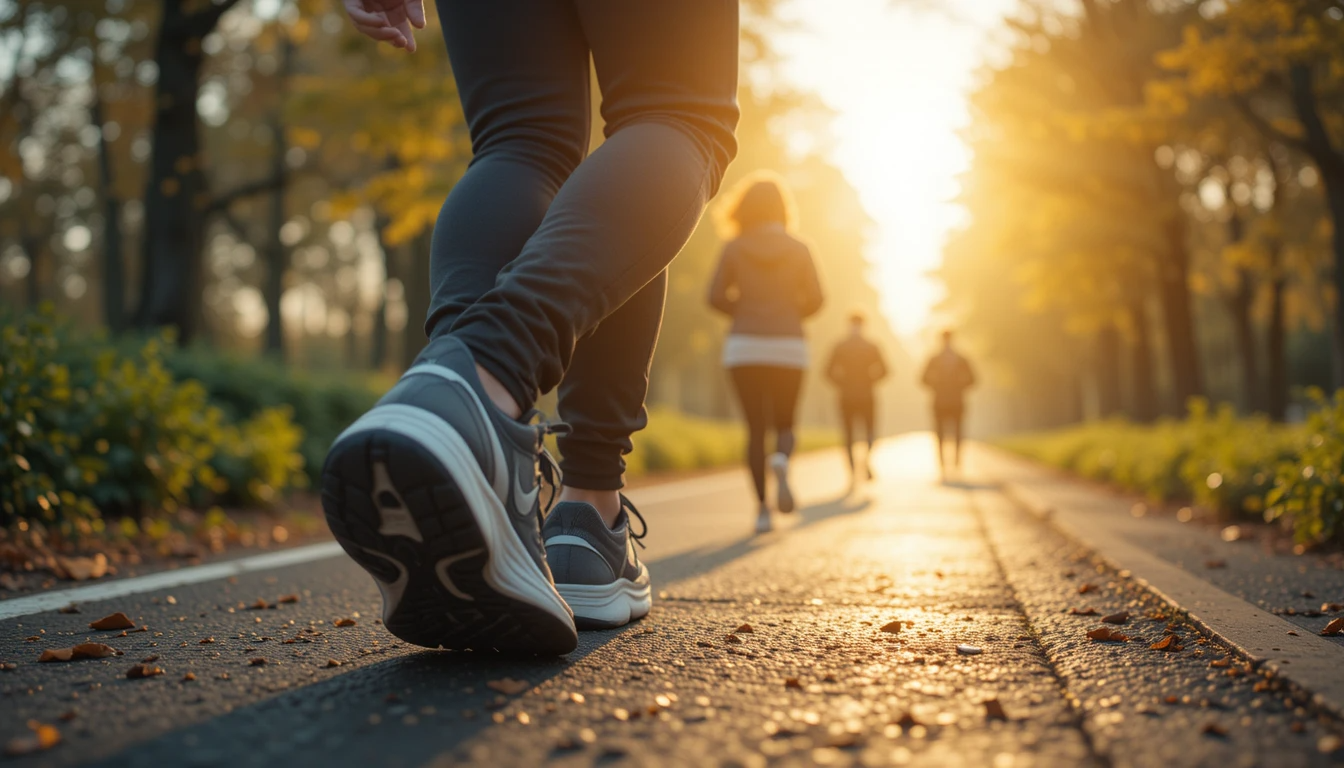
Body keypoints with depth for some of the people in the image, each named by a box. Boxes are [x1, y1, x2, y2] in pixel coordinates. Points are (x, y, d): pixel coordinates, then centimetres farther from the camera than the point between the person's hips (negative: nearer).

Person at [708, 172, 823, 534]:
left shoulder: (735, 247, 2)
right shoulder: (798, 249, 4)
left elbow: (717, 297, -3)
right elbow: (814, 299, -1)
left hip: (744, 346, 0)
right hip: (788, 347, 0)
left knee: (755, 429, 6)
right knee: (784, 426, 12)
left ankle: (762, 508, -4)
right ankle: (781, 462, -23)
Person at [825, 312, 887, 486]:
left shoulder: (840, 347, 0)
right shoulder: (871, 347, 0)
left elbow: (829, 372, -6)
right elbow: (883, 370, -6)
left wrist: (842, 385, 8)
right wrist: (870, 381, 9)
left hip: (847, 396, 0)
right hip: (867, 396, 0)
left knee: (849, 434, 7)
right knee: (869, 430, 13)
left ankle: (853, 471, -4)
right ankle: (867, 455, -18)